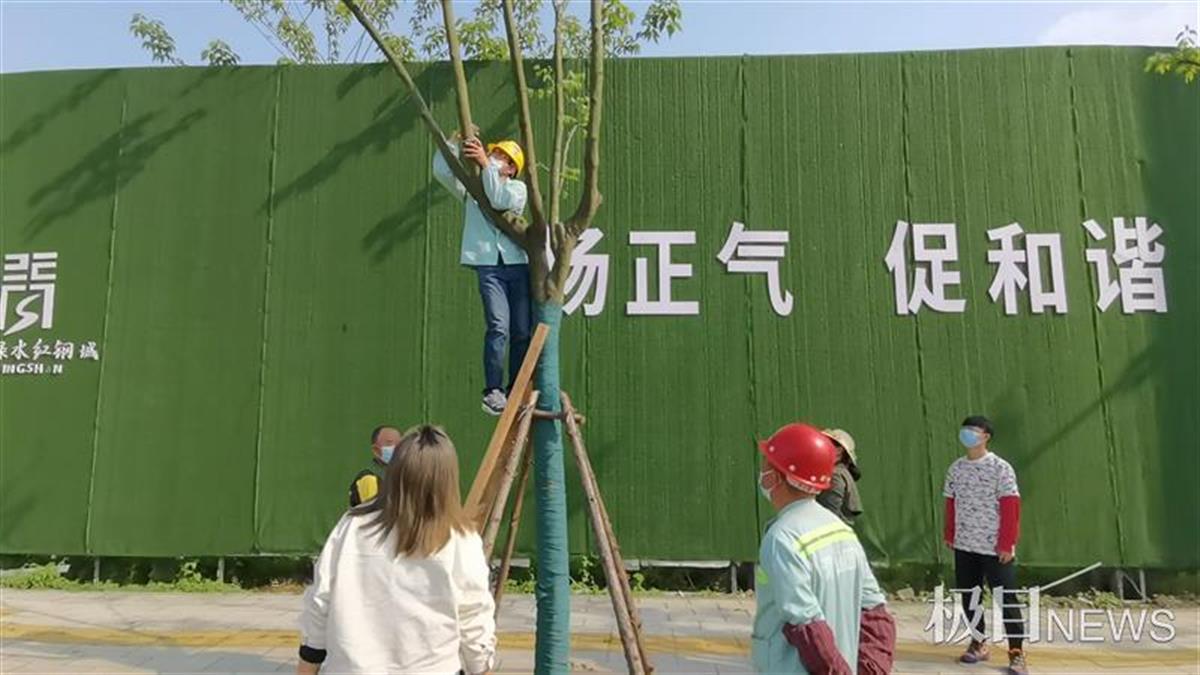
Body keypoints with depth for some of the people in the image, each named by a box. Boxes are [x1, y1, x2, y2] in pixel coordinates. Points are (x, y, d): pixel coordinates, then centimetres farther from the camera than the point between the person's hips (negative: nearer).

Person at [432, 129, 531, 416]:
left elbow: (499, 200, -8)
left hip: (518, 265, 1)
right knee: (499, 326, -19)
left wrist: (484, 163, -12)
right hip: (487, 266, -1)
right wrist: (456, 140, 2)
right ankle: (493, 391, -15)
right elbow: (441, 170, 6)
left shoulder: (518, 188, 14)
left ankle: (515, 392, 12)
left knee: (522, 332, 0)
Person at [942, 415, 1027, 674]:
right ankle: (978, 643, 25)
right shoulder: (955, 468, 6)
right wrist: (949, 535, 9)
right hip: (964, 546, 5)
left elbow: (1010, 508, -10)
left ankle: (1016, 652, 8)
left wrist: (1007, 544, -13)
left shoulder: (1001, 468, -8)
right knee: (969, 597, 10)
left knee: (1007, 599, -1)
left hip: (995, 547, -5)